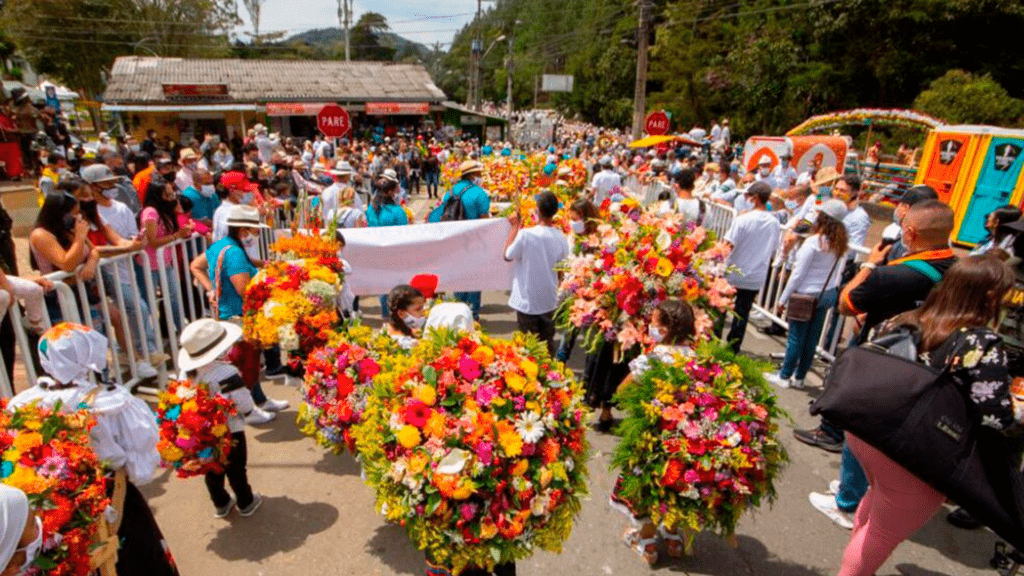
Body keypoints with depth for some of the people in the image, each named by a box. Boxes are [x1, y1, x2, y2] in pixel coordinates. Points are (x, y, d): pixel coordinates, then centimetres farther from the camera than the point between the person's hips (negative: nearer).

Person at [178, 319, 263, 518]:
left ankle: (221, 504, 43)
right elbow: (247, 407, -26)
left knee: (212, 471, 24)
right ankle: (245, 504, 36)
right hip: (230, 434, -5)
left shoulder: (186, 371, -11)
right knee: (236, 470, 16)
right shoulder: (227, 373, -31)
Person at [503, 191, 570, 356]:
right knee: (547, 344, 17)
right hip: (549, 300, 4)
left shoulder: (525, 234, -20)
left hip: (527, 301, -4)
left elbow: (507, 256, -5)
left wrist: (515, 227, 0)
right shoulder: (561, 238, -7)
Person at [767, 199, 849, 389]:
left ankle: (784, 376, 15)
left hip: (807, 295, -7)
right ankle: (799, 377, 24)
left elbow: (798, 274, -15)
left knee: (796, 337, 4)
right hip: (827, 293, 7)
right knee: (812, 338, 13)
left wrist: (783, 299, -9)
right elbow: (836, 272, 7)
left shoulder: (814, 242, -18)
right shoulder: (840, 244, 3)